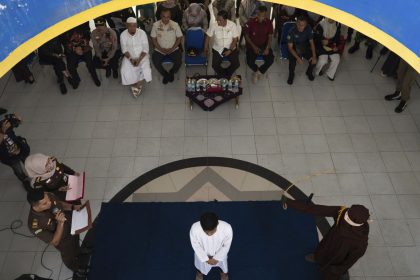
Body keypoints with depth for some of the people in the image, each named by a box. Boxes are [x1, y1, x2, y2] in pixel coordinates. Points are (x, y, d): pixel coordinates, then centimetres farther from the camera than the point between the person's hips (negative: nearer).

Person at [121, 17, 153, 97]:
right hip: (129, 57, 1)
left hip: (142, 56, -1)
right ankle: (136, 86, -5)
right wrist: (130, 59, -24)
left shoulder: (142, 33, -8)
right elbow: (124, 49, -7)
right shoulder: (123, 35, -3)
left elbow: (145, 49, -11)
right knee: (125, 70, -25)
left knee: (145, 69, -28)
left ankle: (137, 86, -9)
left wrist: (139, 59, -24)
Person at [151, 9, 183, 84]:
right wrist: (161, 49, -13)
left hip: (173, 49, 0)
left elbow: (179, 38, -2)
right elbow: (153, 39, 0)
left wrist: (172, 49, -13)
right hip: (160, 50, 1)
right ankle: (165, 74, 3)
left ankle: (171, 72, 9)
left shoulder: (175, 25, -4)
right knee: (155, 60, -27)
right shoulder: (156, 25, -4)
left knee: (179, 61, -26)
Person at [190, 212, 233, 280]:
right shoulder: (194, 229, -39)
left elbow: (226, 245, -20)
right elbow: (196, 246, -20)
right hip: (202, 254, 0)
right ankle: (200, 271, 66)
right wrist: (206, 259, -13)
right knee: (201, 265, 31)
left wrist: (216, 258, -13)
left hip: (220, 253, 0)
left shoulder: (227, 228, -40)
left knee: (222, 262, 32)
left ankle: (224, 272, 66)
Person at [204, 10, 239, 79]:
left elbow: (235, 39, -10)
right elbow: (208, 36, 0)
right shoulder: (213, 25, -13)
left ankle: (225, 75, 10)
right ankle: (225, 76, 11)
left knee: (236, 64, -18)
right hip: (218, 49, 1)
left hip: (230, 48, 0)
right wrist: (205, 48, -2)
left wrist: (230, 50, -20)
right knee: (215, 65, -18)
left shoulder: (232, 25, -15)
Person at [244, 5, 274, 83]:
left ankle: (257, 72, 4)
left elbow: (270, 36, 1)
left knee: (270, 60, -22)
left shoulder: (268, 23, -5)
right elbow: (246, 36, -4)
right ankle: (258, 72, 10)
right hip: (252, 45, -2)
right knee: (250, 62, -25)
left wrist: (267, 48, -15)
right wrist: (253, 47, -15)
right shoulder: (250, 22, -12)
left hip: (264, 45, 2)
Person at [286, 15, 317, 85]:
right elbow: (290, 47, -22)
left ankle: (309, 72, 15)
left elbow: (311, 42, -6)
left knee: (314, 60, -18)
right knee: (292, 62, -31)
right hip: (294, 48, -3)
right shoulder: (292, 31, -25)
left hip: (305, 47, 3)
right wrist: (297, 58, -34)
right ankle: (291, 75, 2)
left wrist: (314, 56, -17)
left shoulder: (308, 29, -16)